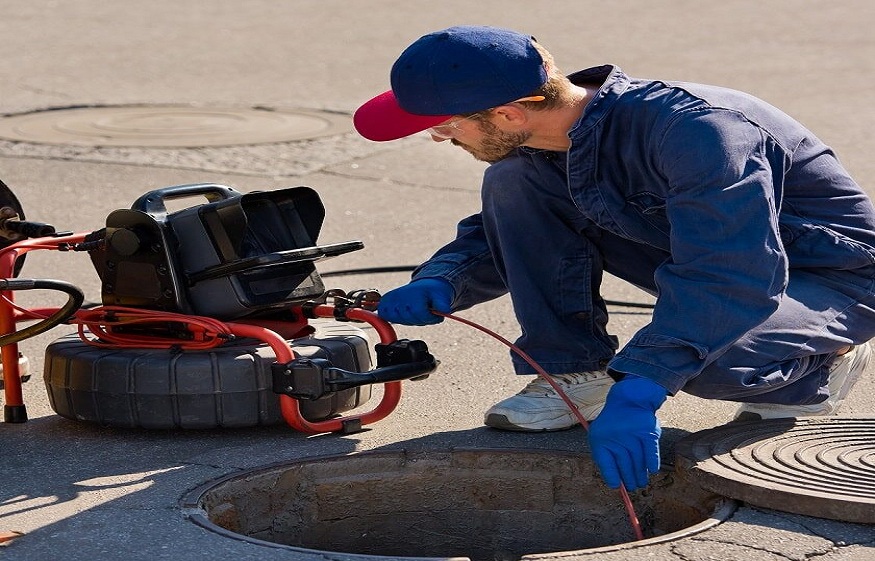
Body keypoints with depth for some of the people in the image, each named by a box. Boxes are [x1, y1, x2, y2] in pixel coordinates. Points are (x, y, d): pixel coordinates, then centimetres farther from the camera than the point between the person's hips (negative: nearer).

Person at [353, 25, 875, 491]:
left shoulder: (693, 128, -34)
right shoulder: (546, 143, -8)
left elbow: (734, 277, -42)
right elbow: (502, 236, 7)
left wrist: (638, 389, -49)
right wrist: (441, 283, -15)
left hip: (831, 281, -6)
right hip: (704, 259, 7)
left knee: (706, 358, -40)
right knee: (512, 185, -10)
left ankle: (811, 365, -6)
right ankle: (575, 375, -2)